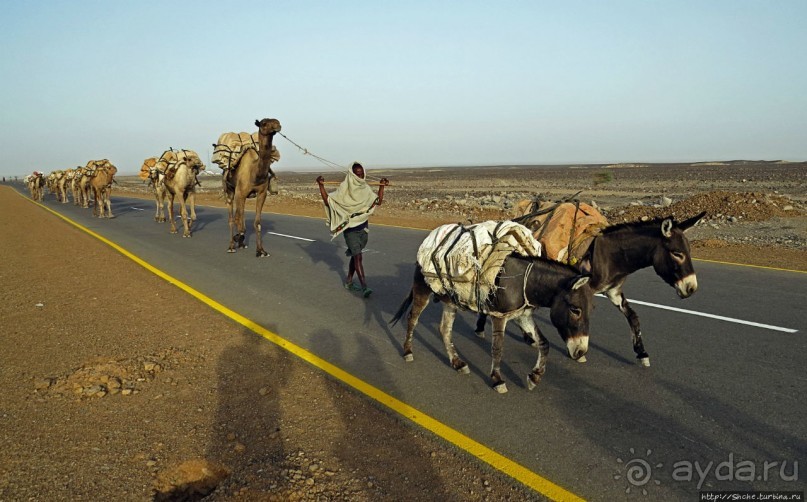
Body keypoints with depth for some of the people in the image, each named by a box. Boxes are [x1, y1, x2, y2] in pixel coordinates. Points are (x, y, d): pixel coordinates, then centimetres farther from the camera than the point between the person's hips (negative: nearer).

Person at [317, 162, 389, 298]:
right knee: (358, 256, -13)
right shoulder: (344, 189, -10)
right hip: (350, 229, -6)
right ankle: (364, 287, -16)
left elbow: (378, 201, 8)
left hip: (363, 228, 6)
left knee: (355, 256, 17)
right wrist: (321, 185, -22)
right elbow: (327, 200, -12)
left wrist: (381, 186, 3)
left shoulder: (366, 189, 4)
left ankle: (348, 282, 33)